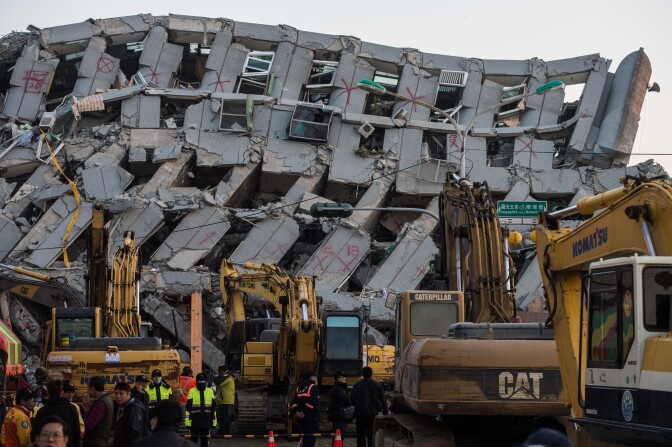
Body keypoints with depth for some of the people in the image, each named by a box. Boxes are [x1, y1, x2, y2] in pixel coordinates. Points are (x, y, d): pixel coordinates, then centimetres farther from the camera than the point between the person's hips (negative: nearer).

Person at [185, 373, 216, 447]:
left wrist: (214, 421, 9)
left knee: (205, 441, 8)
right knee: (193, 441, 4)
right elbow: (188, 408, -3)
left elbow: (213, 408, 11)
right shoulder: (192, 391, -3)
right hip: (194, 421, -2)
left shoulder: (210, 391, 6)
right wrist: (188, 422, -7)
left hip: (206, 421, 2)